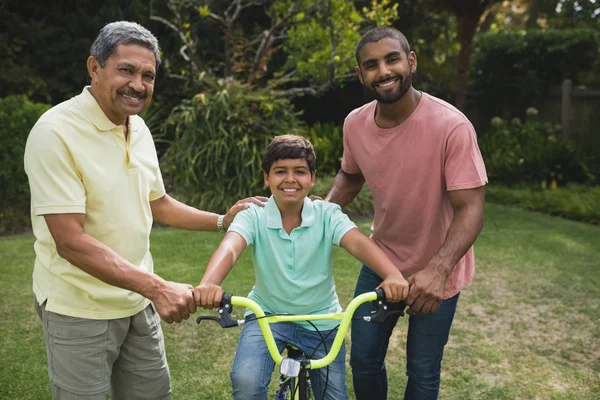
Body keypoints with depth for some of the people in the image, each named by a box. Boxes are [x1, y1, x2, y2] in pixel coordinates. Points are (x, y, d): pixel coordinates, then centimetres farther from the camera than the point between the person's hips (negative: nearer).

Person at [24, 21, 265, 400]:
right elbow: (71, 241, -24)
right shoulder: (56, 132, -19)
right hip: (80, 311, -6)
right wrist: (157, 287, -29)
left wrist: (223, 220, 12)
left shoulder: (139, 129, 4)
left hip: (139, 303, 7)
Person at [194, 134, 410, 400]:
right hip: (267, 316, -1)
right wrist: (209, 284, -53)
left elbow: (359, 243, -29)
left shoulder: (327, 214, -12)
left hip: (321, 320, 1)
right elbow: (229, 248, -31)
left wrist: (393, 275, -49)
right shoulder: (253, 216, -13)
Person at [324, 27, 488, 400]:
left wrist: (436, 270, -40)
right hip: (380, 261, 4)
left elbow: (470, 208, -26)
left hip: (435, 273, -3)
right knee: (364, 360, 14)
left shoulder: (452, 126, -25)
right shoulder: (355, 123, -9)